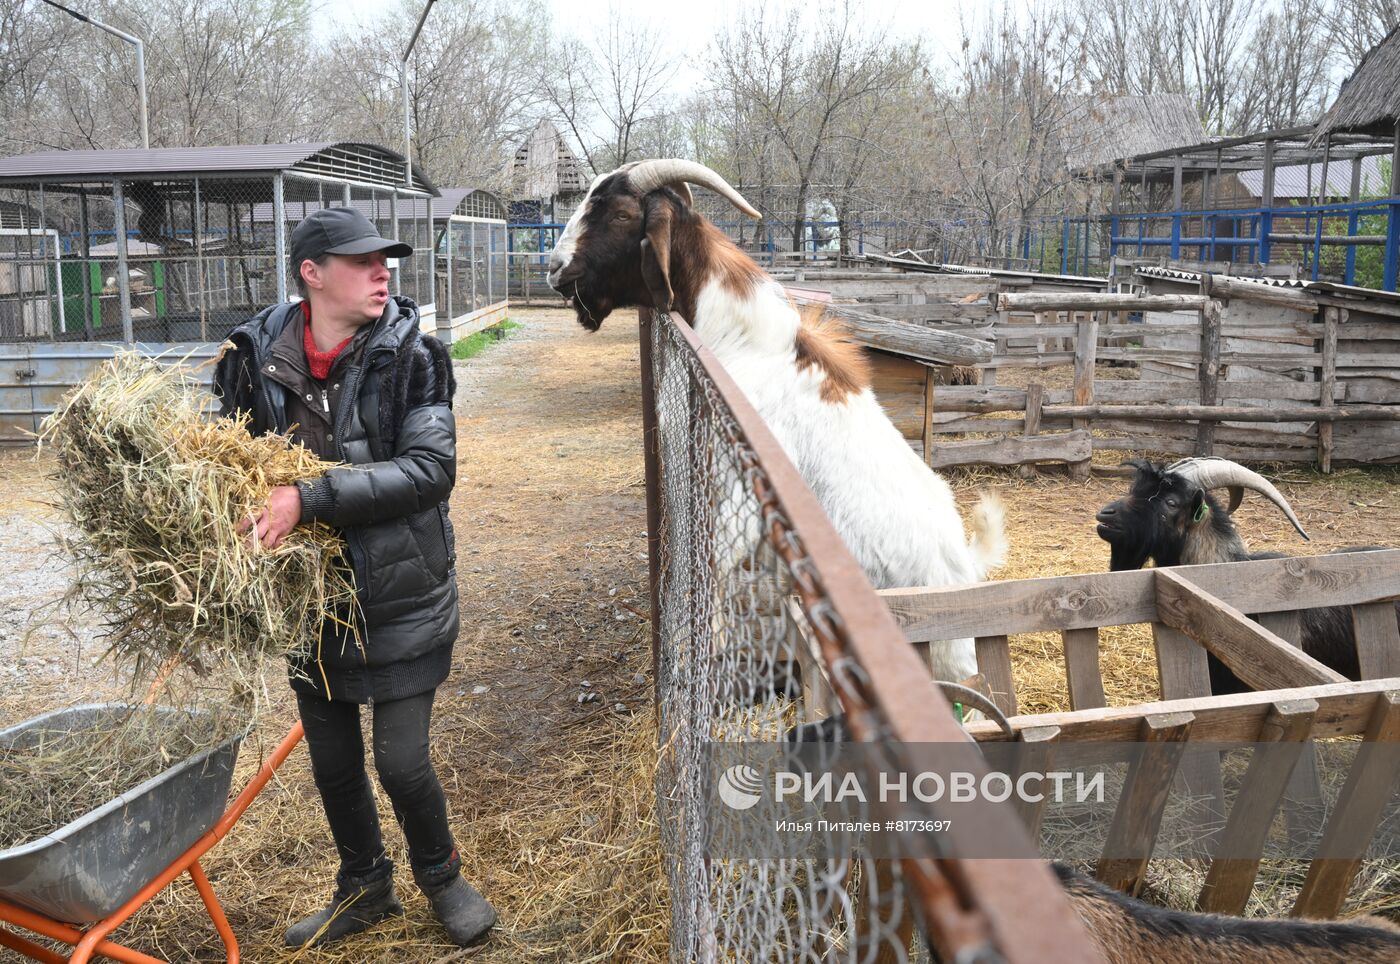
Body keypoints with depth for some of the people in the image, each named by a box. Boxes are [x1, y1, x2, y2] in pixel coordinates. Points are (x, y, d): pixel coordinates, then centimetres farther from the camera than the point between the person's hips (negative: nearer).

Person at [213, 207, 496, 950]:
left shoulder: (411, 355, -14)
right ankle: (364, 886, 43)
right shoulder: (255, 356, -5)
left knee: (402, 763, 2)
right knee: (332, 763, 17)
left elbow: (432, 467, -24)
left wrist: (312, 499, -32)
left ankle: (440, 875, 33)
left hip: (401, 597, -3)